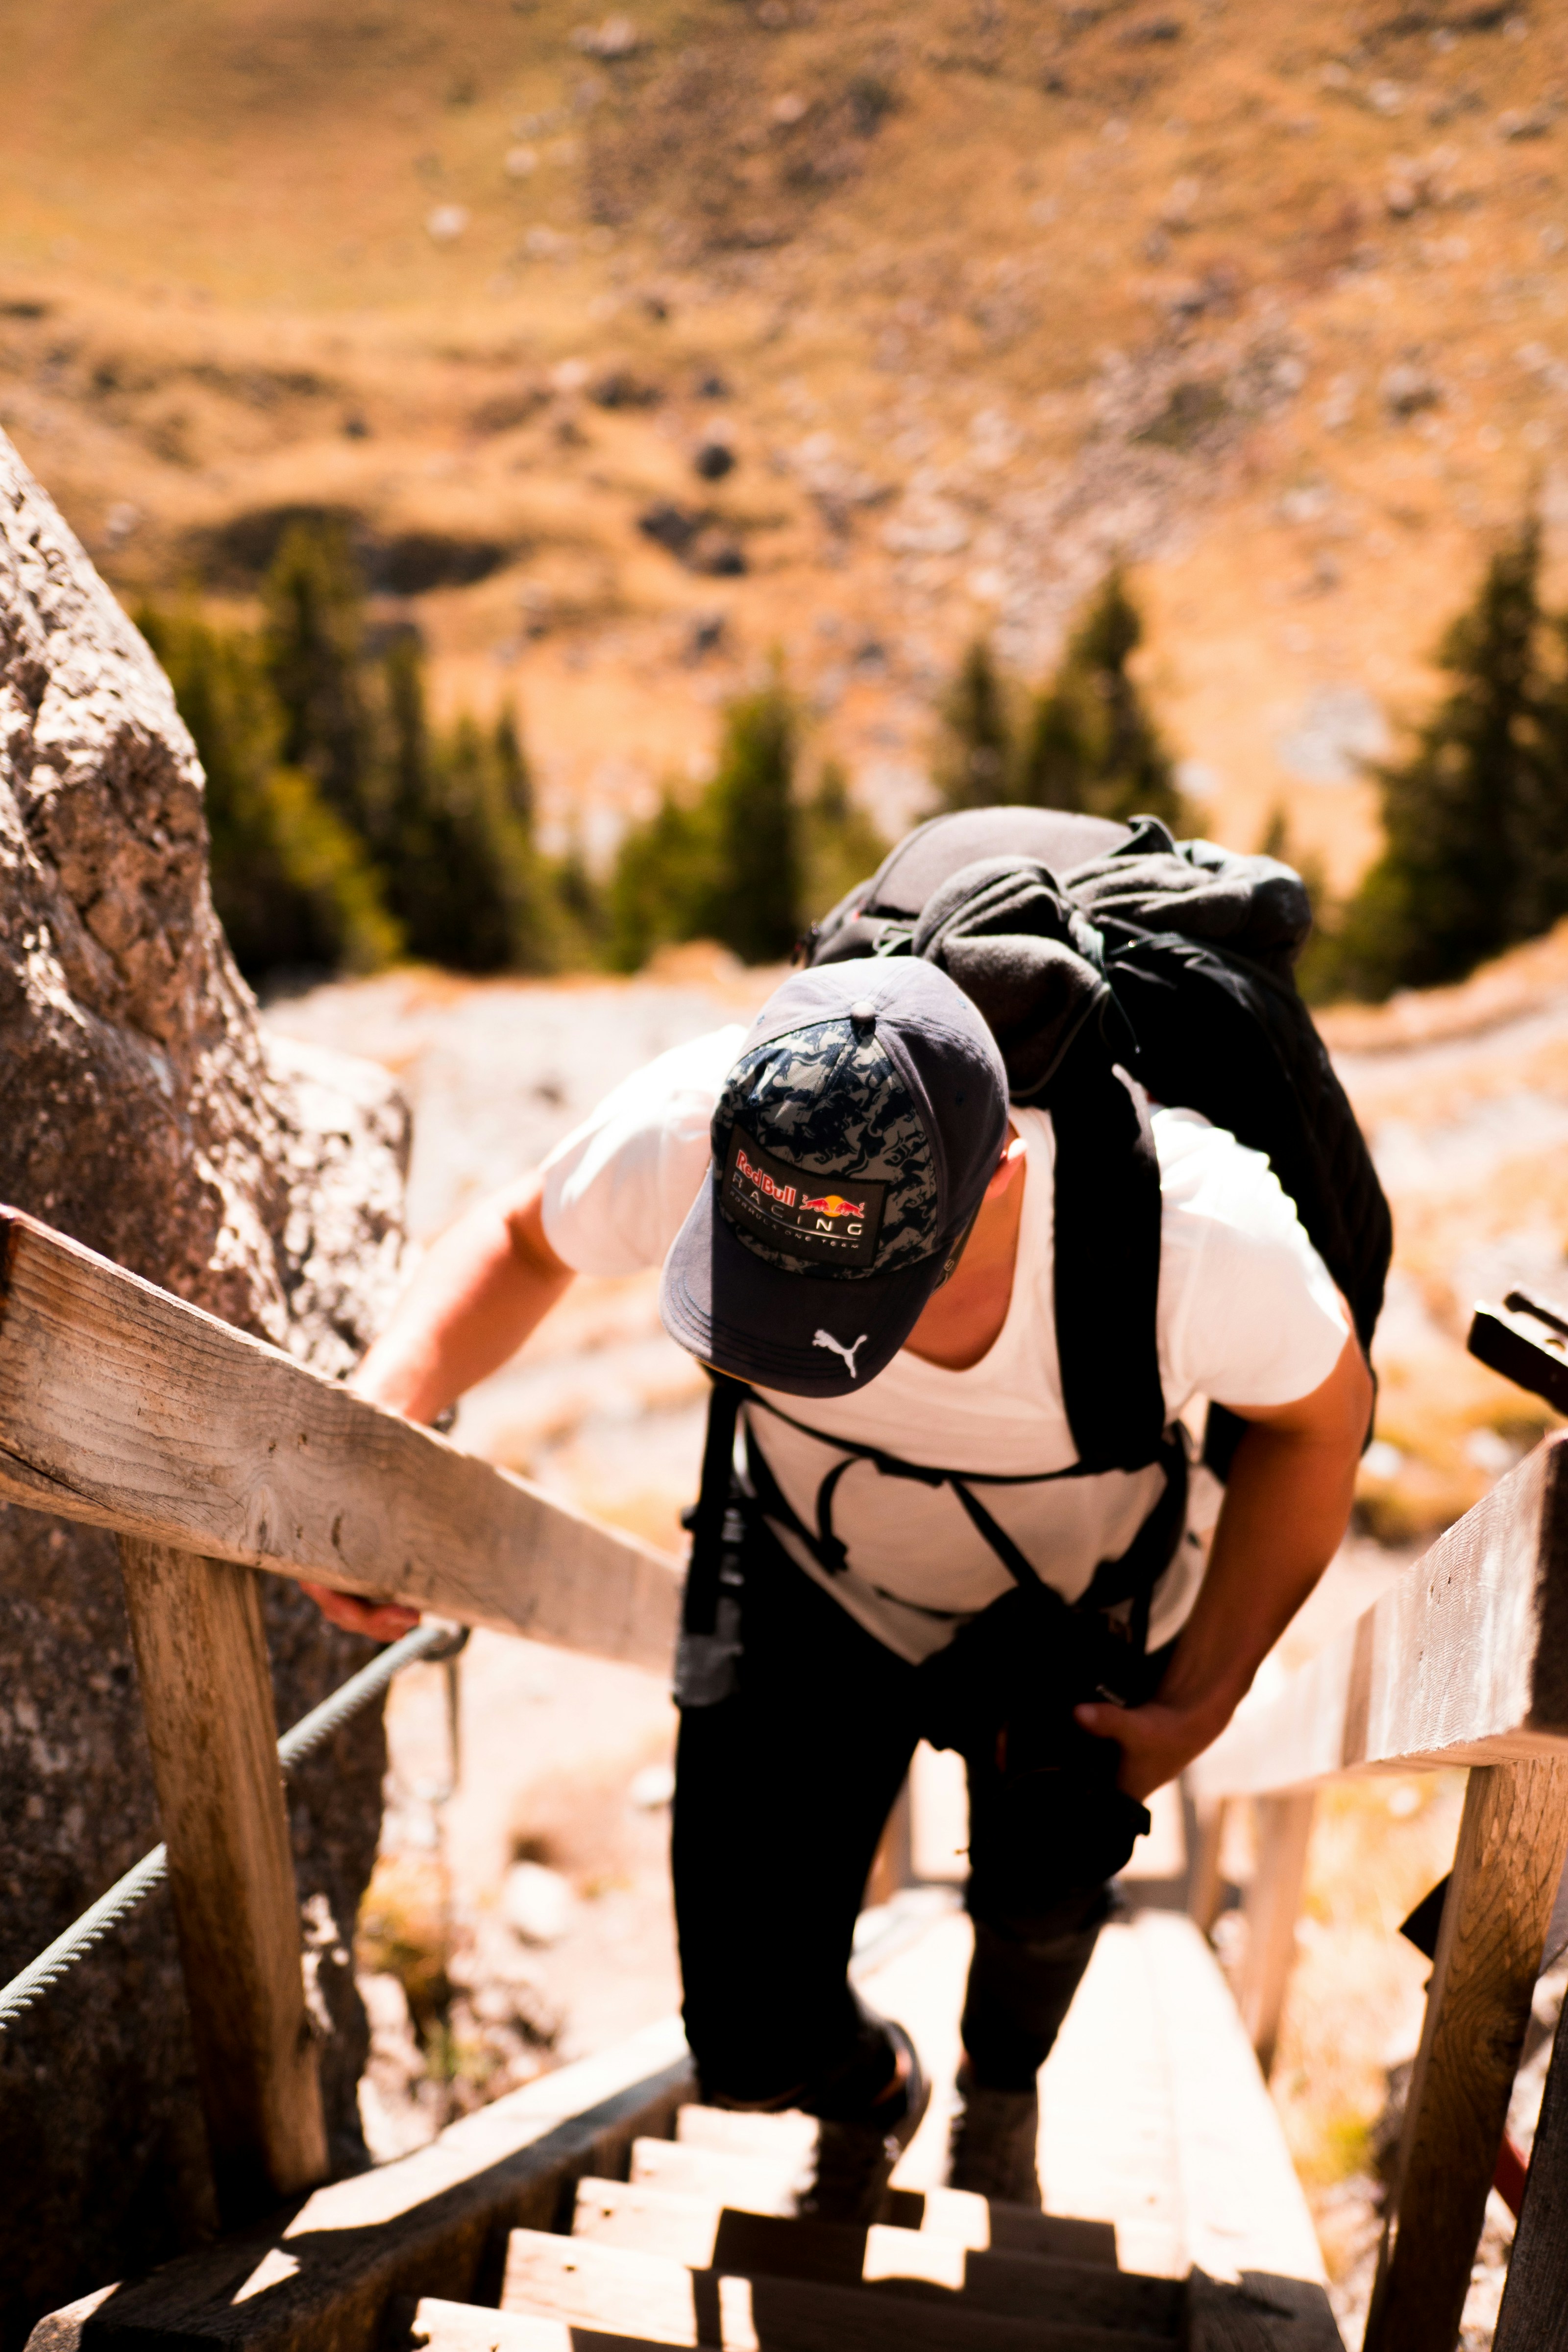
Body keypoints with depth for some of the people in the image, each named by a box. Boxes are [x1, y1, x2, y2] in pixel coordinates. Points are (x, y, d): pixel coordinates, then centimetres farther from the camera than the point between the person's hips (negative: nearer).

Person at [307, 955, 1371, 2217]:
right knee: (754, 2050, 0)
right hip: (808, 1587, 1)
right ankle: (869, 2096, 42)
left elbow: (1321, 1413, -15)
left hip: (1073, 1612, 0)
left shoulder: (1201, 1229, -38)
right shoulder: (694, 1126, -36)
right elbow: (523, 1238, -12)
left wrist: (1199, 1705, -17)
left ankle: (1001, 2104, 35)